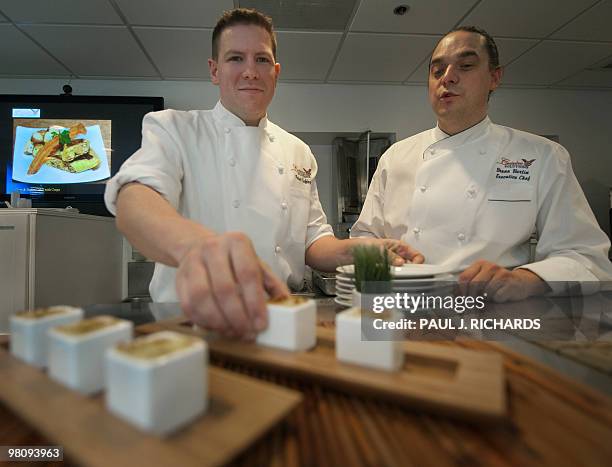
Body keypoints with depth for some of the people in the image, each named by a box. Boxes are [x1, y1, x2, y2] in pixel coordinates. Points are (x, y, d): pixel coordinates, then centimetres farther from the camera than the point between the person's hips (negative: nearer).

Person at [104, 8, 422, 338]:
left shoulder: (298, 153, 13)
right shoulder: (172, 129, 1)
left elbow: (312, 242, 14)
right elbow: (133, 202, -20)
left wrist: (354, 250, -9)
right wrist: (195, 243, -43)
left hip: (279, 322, 3)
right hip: (188, 321, -2)